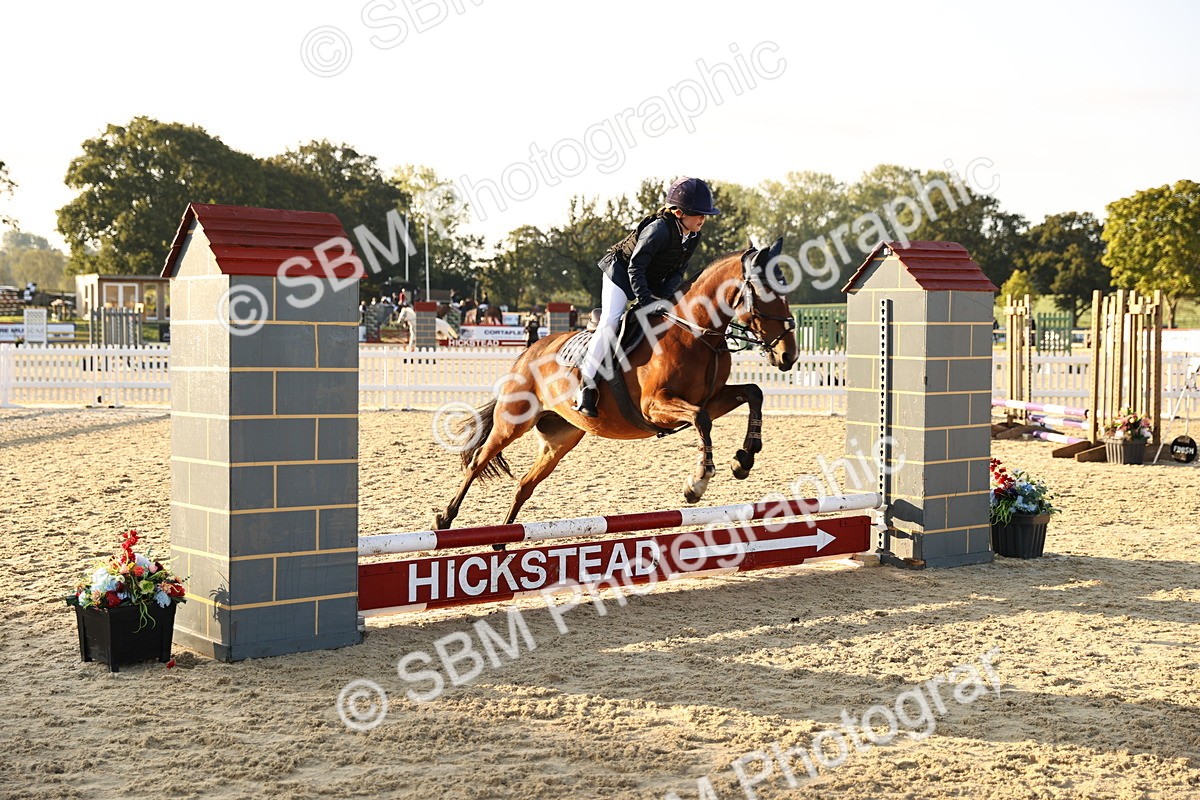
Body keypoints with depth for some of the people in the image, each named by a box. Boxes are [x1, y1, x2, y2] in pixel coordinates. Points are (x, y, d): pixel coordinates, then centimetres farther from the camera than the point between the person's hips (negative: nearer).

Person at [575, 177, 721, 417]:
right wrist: (646, 301, -36)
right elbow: (635, 268, -30)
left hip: (653, 283, 9)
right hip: (620, 272, -9)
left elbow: (678, 270, -2)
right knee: (610, 323, -21)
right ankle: (586, 388, -20)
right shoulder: (659, 229, -32)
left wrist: (663, 295, -18)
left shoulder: (694, 235, -9)